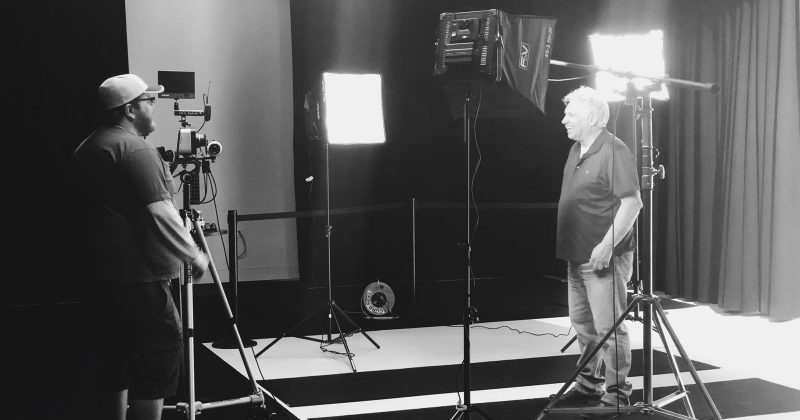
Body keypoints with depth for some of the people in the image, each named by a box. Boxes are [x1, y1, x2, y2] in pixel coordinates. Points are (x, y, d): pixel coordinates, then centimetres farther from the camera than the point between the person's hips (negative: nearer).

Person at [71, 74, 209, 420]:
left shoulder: (86, 149, 15)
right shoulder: (135, 149, -14)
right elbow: (160, 216, -19)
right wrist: (194, 255, -7)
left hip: (103, 276, 10)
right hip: (139, 278, -10)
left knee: (115, 366, 14)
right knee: (157, 364, -6)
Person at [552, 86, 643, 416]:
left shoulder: (614, 151, -15)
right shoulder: (576, 150, 13)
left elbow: (632, 203, -21)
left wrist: (607, 246, -24)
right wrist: (564, 242, 16)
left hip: (605, 257, -9)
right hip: (577, 255, 9)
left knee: (609, 328, -2)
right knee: (582, 323, 18)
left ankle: (616, 395, 7)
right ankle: (589, 385, 32)